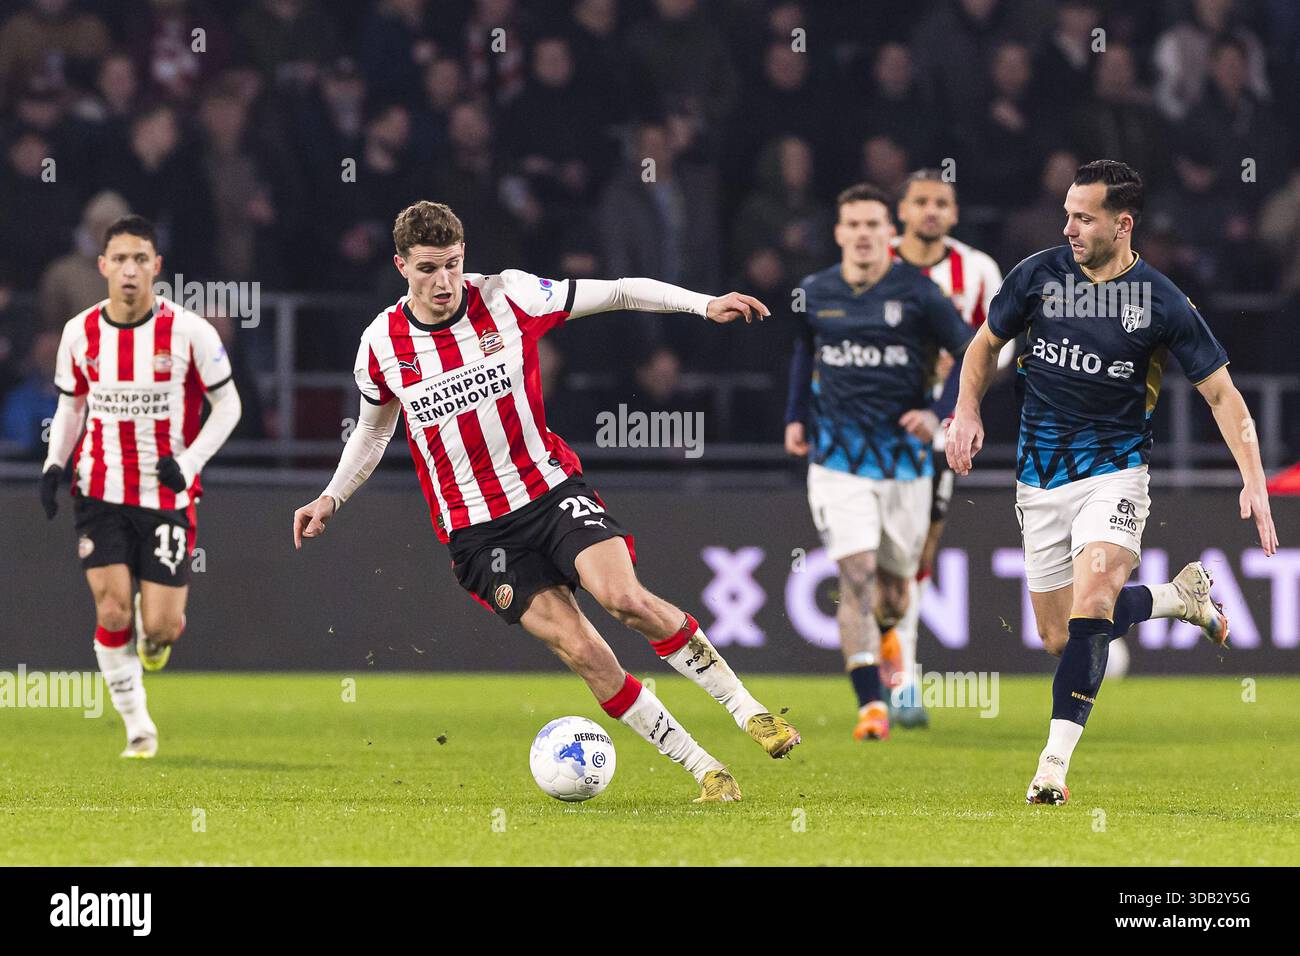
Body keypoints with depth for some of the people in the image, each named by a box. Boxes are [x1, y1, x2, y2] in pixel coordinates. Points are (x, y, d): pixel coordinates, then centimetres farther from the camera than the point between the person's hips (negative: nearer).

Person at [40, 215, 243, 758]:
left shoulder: (189, 332, -10)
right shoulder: (79, 333, -1)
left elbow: (227, 404, 0)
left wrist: (189, 461, -14)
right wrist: (55, 464, -1)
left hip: (168, 497, -1)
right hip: (101, 493, 1)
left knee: (160, 628, -5)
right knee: (113, 614, -11)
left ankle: (158, 628, 34)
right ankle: (137, 724, 6)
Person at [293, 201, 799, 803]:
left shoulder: (509, 297, -7)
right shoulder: (381, 344, -2)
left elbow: (617, 293, 0)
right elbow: (373, 430, 17)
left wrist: (704, 304, -9)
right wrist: (331, 499, 8)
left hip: (550, 488, 0)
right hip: (475, 527, 0)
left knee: (625, 598, -26)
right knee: (581, 650, -13)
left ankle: (745, 707, -9)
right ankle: (702, 769, -4)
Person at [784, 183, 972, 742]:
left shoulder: (917, 293, -6)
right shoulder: (814, 293, 3)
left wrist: (940, 414, -12)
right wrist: (797, 416, 16)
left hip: (904, 459, 0)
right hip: (838, 459, 0)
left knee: (894, 588, 10)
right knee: (856, 575, -16)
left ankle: (885, 633, 49)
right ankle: (870, 704, -17)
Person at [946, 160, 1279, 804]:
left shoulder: (1162, 303, -9)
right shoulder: (1039, 275, -2)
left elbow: (1222, 394, -4)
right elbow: (986, 342, 15)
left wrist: (1254, 481, -14)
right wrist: (967, 410, -1)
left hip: (1114, 471, -4)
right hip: (1041, 479, 4)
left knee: (1090, 609, -26)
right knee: (1060, 638, 6)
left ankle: (1055, 762, -22)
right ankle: (1179, 595, 32)